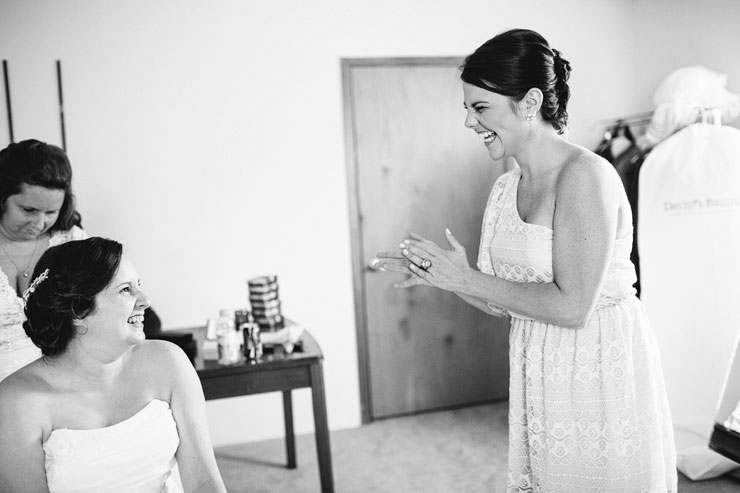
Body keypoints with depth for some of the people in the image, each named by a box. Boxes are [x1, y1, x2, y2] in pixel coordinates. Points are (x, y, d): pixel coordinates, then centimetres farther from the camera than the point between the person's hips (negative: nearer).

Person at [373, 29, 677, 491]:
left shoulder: (585, 176, -18)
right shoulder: (505, 188, 5)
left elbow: (571, 307, -22)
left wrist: (466, 278, -18)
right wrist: (437, 273, -5)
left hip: (601, 373, -7)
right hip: (537, 376, 7)